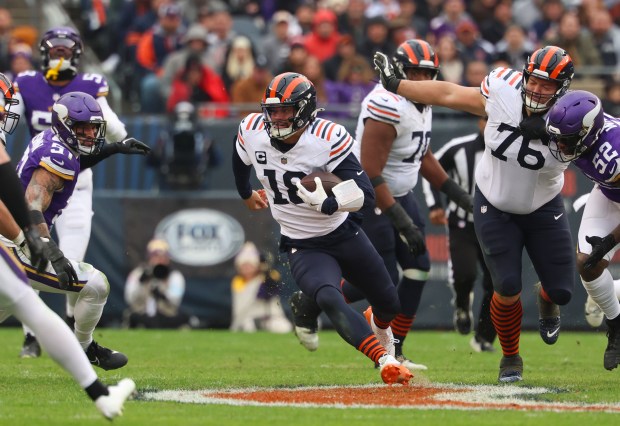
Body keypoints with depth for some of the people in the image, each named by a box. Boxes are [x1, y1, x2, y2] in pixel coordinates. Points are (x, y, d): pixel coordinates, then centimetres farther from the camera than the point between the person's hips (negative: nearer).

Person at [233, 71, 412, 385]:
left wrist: (329, 203, -46)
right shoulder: (252, 131, -12)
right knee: (329, 300, -31)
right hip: (303, 248, 0)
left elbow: (365, 192, -29)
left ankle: (379, 327, 54)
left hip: (344, 235, 0)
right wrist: (246, 194, 29)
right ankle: (385, 360, -37)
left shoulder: (327, 137, -23)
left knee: (389, 304, 16)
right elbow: (240, 159, 16)